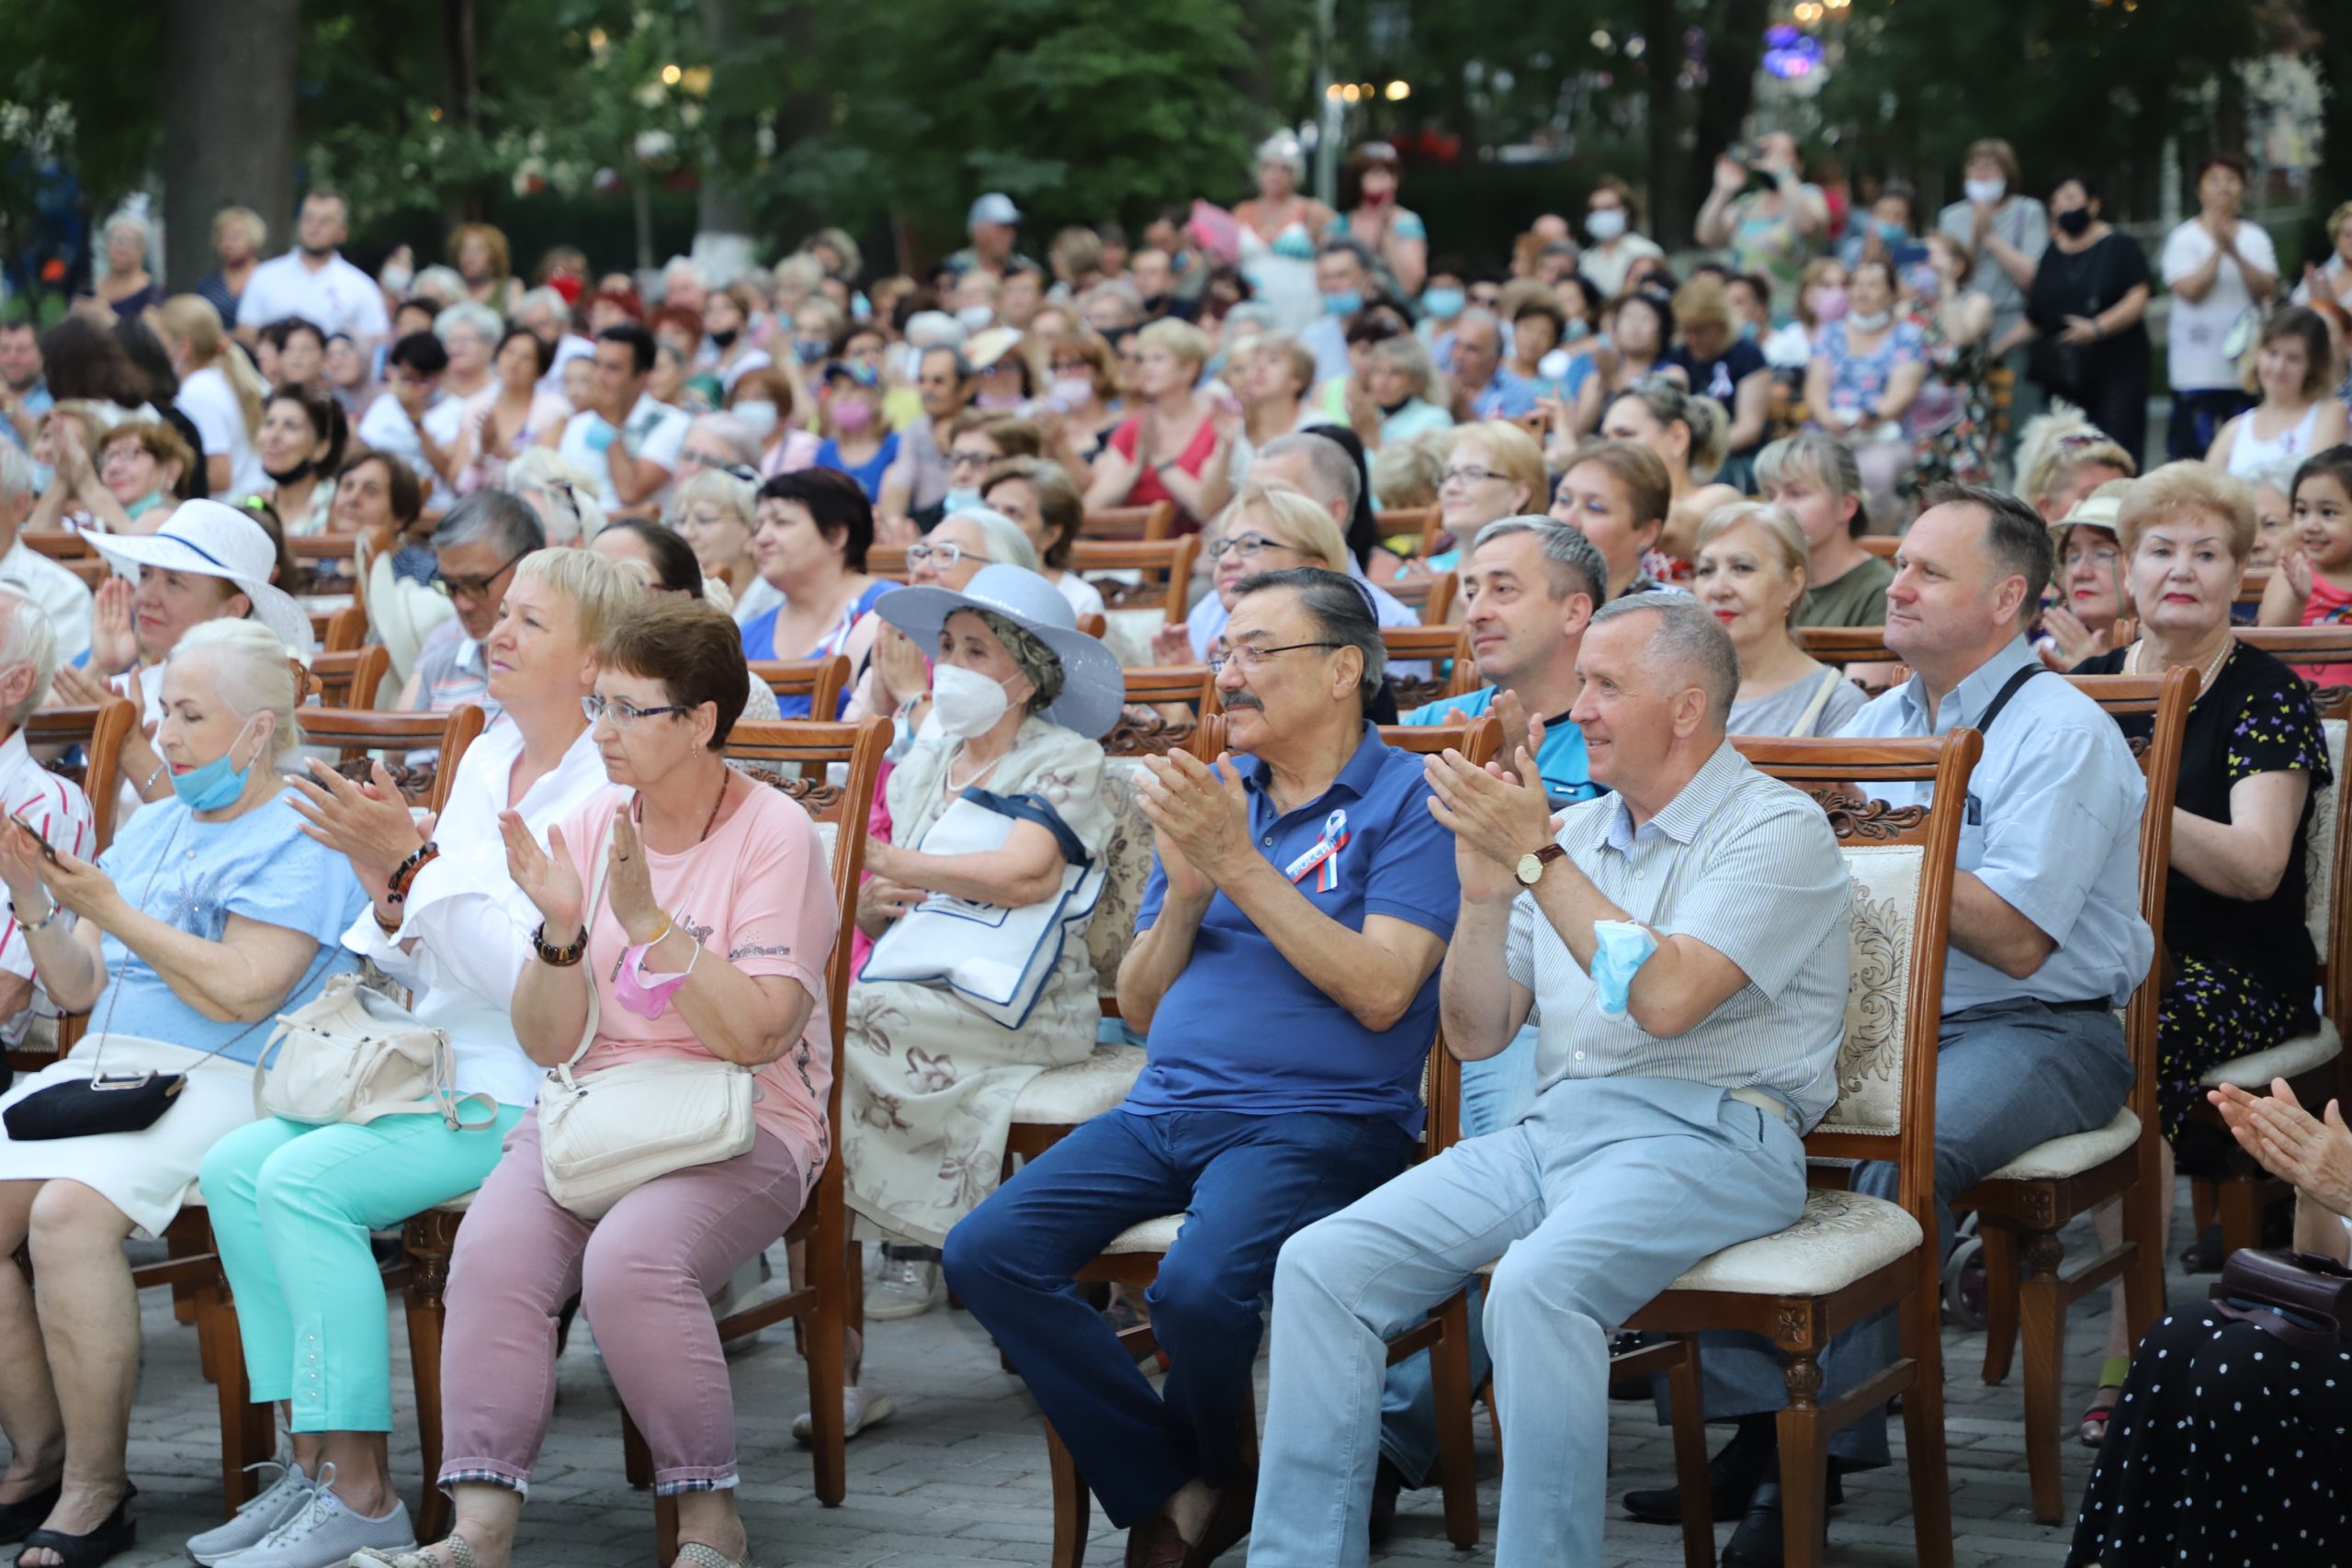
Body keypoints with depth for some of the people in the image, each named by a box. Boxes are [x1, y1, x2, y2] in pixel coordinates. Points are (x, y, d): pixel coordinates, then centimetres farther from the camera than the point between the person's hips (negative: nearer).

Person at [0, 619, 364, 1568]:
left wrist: (112, 911, -12)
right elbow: (77, 989, 21)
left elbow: (244, 993, -15)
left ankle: (96, 1489, -23)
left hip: (222, 1083, -8)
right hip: (102, 1065, 8)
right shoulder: (151, 830, 23)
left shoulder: (298, 842, -2)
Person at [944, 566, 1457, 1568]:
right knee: (986, 1253, -16)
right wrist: (1186, 890, -2)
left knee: (1197, 1287, -33)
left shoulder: (1407, 800, 0)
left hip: (1319, 1117, -7)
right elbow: (1140, 1007, 18)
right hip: (1167, 1107, 7)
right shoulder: (1208, 793, 19)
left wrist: (1241, 865, -13)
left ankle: (1212, 1468, 3)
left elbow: (1381, 992, -14)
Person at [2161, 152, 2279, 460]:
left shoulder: (2256, 237, 9)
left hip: (2246, 363, 3)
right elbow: (2190, 291, -12)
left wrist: (2235, 253, -15)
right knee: (2193, 448, -5)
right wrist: (2218, 250, -15)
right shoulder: (2184, 238, 1)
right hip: (2197, 368, -3)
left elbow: (2267, 291, -4)